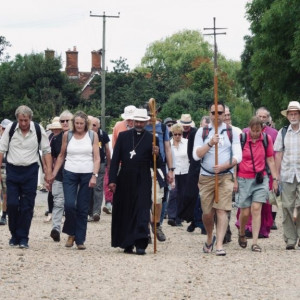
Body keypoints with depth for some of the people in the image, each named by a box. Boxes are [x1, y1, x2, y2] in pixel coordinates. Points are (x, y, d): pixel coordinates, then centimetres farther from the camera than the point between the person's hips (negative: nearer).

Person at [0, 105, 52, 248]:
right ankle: (14, 235, 15)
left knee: (27, 207, -1)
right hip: (12, 170, 1)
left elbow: (46, 151, 3)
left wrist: (48, 172, -2)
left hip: (30, 171, -1)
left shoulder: (38, 130, -6)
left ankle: (23, 238, 7)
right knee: (12, 204, -3)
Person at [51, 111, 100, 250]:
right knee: (69, 205, -13)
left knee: (83, 208, 1)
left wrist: (94, 175, -12)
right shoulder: (67, 135, 5)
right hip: (70, 174, 0)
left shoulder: (92, 136, 2)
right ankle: (71, 233, 10)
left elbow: (97, 158, 0)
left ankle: (80, 239, 9)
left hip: (87, 175, 0)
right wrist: (54, 173, 8)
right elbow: (61, 156, 12)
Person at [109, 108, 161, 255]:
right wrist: (112, 180, -1)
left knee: (142, 211, -10)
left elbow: (155, 164, 6)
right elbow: (115, 159, 6)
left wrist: (156, 155, -17)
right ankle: (127, 244, 19)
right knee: (124, 212, 8)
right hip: (125, 181, 2)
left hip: (142, 181, -2)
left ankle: (140, 244, -13)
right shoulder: (123, 136, 8)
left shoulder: (151, 139, 4)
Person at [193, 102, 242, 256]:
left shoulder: (231, 132, 5)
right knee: (207, 213, 5)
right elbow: (196, 155, -3)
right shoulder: (202, 132, 7)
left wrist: (223, 166, -16)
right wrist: (210, 143, -18)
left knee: (221, 210, -12)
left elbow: (238, 156, -1)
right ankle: (209, 238, 31)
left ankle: (219, 244, -15)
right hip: (206, 177, 1)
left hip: (225, 176, -1)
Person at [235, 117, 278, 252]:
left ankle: (255, 243, -7)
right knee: (245, 212, 1)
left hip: (261, 179, 1)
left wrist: (275, 178, 5)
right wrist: (234, 180, -3)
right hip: (244, 179, -1)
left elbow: (270, 160, 9)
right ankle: (241, 234, 31)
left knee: (256, 209, -8)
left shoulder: (267, 139, 2)